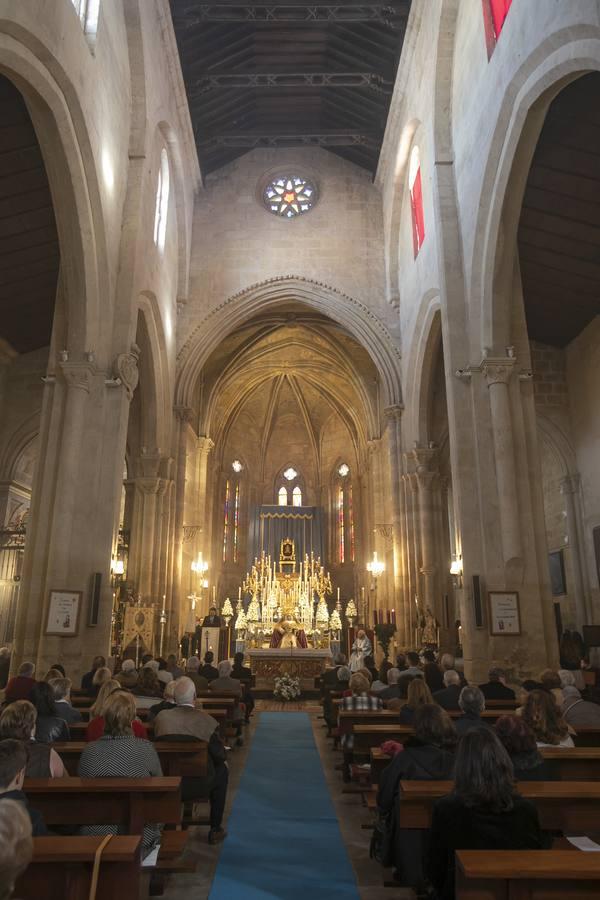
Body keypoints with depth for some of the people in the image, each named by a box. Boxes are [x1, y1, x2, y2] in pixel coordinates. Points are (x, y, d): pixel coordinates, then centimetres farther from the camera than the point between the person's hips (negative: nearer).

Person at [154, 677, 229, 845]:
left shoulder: (161, 716, -7)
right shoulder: (205, 720, -15)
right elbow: (220, 755, -7)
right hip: (198, 784, -3)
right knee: (222, 770, 23)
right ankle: (215, 830, 25)